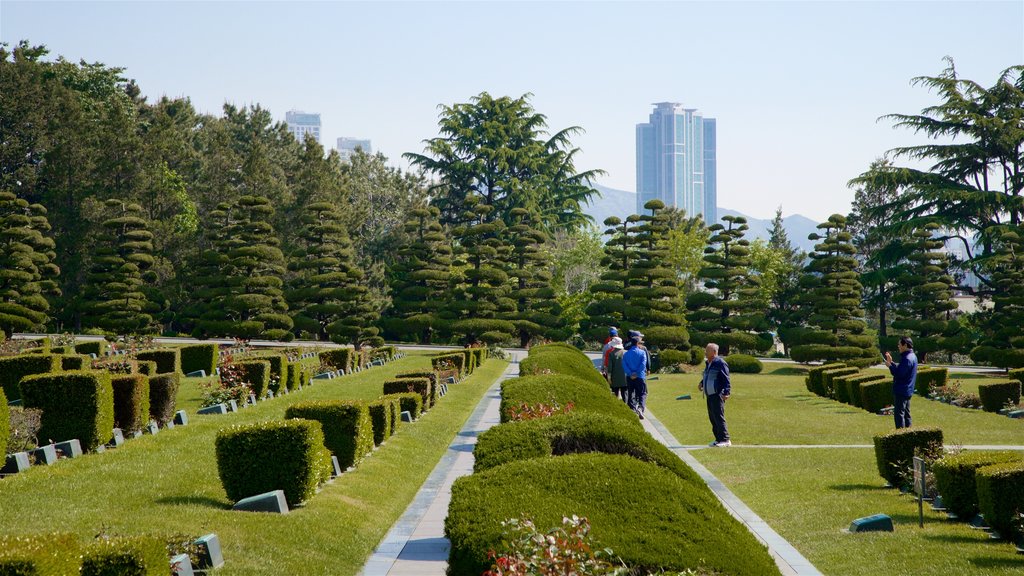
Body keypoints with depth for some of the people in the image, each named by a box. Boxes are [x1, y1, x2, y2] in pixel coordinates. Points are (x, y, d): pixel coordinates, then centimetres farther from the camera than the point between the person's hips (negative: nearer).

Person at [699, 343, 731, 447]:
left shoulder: (720, 363, -12)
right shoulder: (708, 364, 16)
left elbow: (726, 379, -16)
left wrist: (726, 392, -24)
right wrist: (702, 383, 11)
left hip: (717, 395, -9)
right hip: (709, 395, 9)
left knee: (719, 417, -10)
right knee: (712, 418, 10)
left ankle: (725, 440, -7)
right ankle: (718, 439, 17)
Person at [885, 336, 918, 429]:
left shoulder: (907, 359, -21)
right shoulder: (912, 356, 12)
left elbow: (899, 374, -24)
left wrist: (890, 365, -13)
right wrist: (891, 362, 14)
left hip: (901, 391, -11)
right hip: (907, 391, 11)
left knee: (899, 414, -6)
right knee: (906, 414, 16)